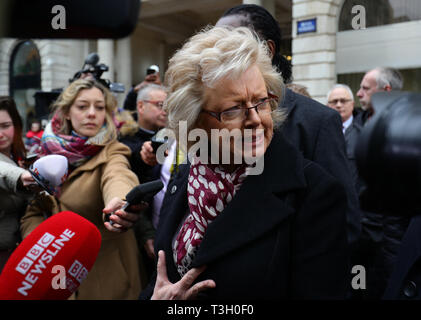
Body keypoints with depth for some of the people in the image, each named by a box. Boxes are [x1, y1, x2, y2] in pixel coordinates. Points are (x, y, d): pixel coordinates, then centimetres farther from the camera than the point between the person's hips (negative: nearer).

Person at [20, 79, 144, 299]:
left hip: (103, 269, -4)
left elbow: (118, 177, -39)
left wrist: (120, 201, -61)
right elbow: (32, 212, 5)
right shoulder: (52, 150, -1)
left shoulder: (111, 152, -14)